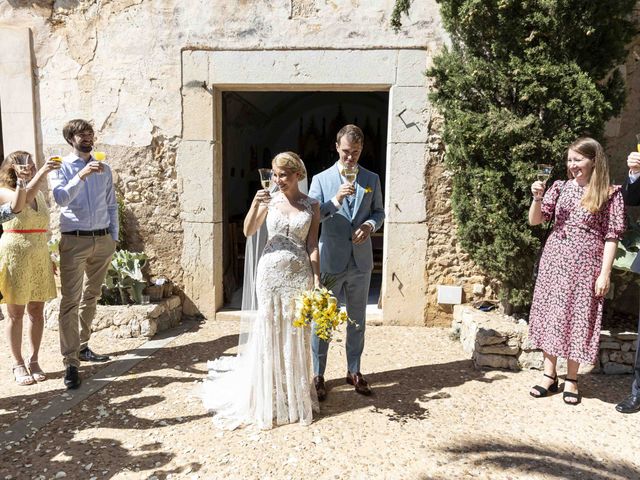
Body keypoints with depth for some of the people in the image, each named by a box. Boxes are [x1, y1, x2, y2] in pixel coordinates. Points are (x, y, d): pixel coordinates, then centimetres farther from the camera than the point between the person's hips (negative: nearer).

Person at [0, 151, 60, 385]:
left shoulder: (39, 193, 12)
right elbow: (21, 201, -29)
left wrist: (48, 257, 17)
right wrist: (41, 173, -30)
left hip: (39, 256, 5)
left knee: (37, 311, 7)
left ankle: (34, 361, 18)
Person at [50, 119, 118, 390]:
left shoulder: (103, 169, 11)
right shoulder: (62, 167, 0)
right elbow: (60, 198, -18)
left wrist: (114, 237, 8)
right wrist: (81, 175, -30)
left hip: (103, 240, 4)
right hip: (75, 241, -4)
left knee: (91, 297, 13)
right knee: (71, 301, -6)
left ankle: (82, 347, 27)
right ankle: (70, 363, -3)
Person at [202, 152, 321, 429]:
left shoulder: (311, 206, 3)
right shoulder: (270, 200, 3)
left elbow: (312, 245, 1)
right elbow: (248, 231, -4)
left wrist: (317, 280, -6)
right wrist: (255, 204, -17)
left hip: (300, 273, 0)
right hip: (272, 270, 0)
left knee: (296, 333, 7)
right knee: (270, 331, 6)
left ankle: (296, 395, 24)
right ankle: (270, 396, 22)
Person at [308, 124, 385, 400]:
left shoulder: (372, 179, 7)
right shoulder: (321, 179, -1)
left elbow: (379, 211, 12)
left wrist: (370, 225, -10)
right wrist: (336, 199, -24)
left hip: (361, 261, 3)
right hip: (330, 260, -2)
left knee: (357, 319, 13)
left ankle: (354, 371, 29)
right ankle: (318, 375, 19)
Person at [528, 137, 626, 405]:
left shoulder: (610, 193, -1)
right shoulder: (560, 187, 7)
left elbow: (611, 236, -3)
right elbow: (535, 221, 4)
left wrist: (605, 273, -9)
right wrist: (537, 198, -15)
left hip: (586, 262, -3)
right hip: (554, 258, 3)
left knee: (578, 317, 3)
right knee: (550, 313, 6)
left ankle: (571, 380, 18)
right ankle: (549, 375, 18)